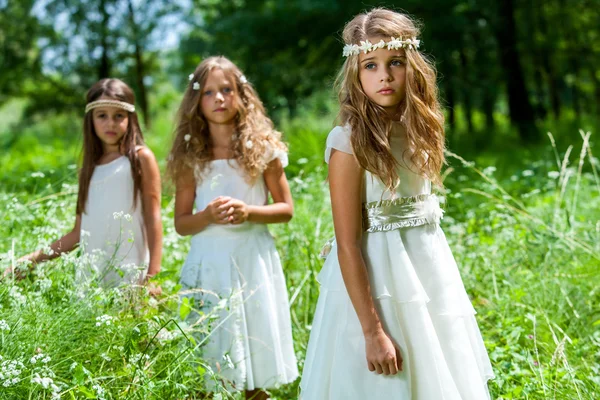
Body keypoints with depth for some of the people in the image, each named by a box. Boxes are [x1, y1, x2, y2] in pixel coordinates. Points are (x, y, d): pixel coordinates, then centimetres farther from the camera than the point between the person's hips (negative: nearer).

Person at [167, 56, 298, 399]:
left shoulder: (262, 148, 0)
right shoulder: (190, 157, 2)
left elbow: (287, 209, 3)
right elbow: (181, 223, 4)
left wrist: (247, 212, -15)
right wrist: (209, 215, -17)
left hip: (253, 259, 0)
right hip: (208, 261, 1)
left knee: (255, 353, 5)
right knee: (207, 370, 3)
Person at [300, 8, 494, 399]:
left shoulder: (416, 130, 3)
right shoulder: (349, 142, -17)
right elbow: (347, 244, -18)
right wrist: (372, 331, -21)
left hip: (429, 270, 7)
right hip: (374, 280, -7)